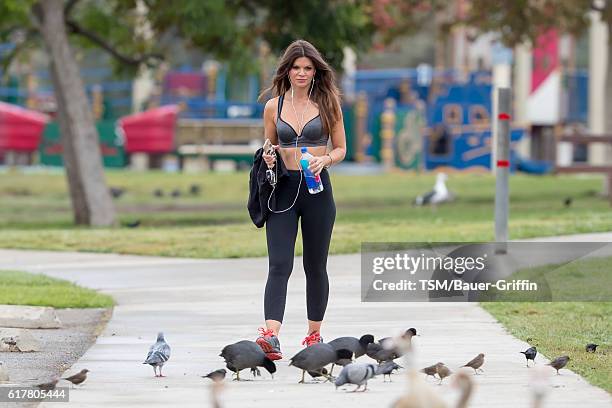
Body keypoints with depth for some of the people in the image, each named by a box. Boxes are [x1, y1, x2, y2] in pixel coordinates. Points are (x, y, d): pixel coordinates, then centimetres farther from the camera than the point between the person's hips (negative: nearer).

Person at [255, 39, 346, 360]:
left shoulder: (327, 104, 4)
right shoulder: (273, 107, 7)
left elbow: (341, 149, 8)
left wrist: (325, 159, -13)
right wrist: (268, 159, -6)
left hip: (317, 189, 0)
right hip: (282, 190, 0)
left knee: (315, 265, 9)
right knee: (279, 265, -12)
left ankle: (314, 334, 23)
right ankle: (271, 336, -26)